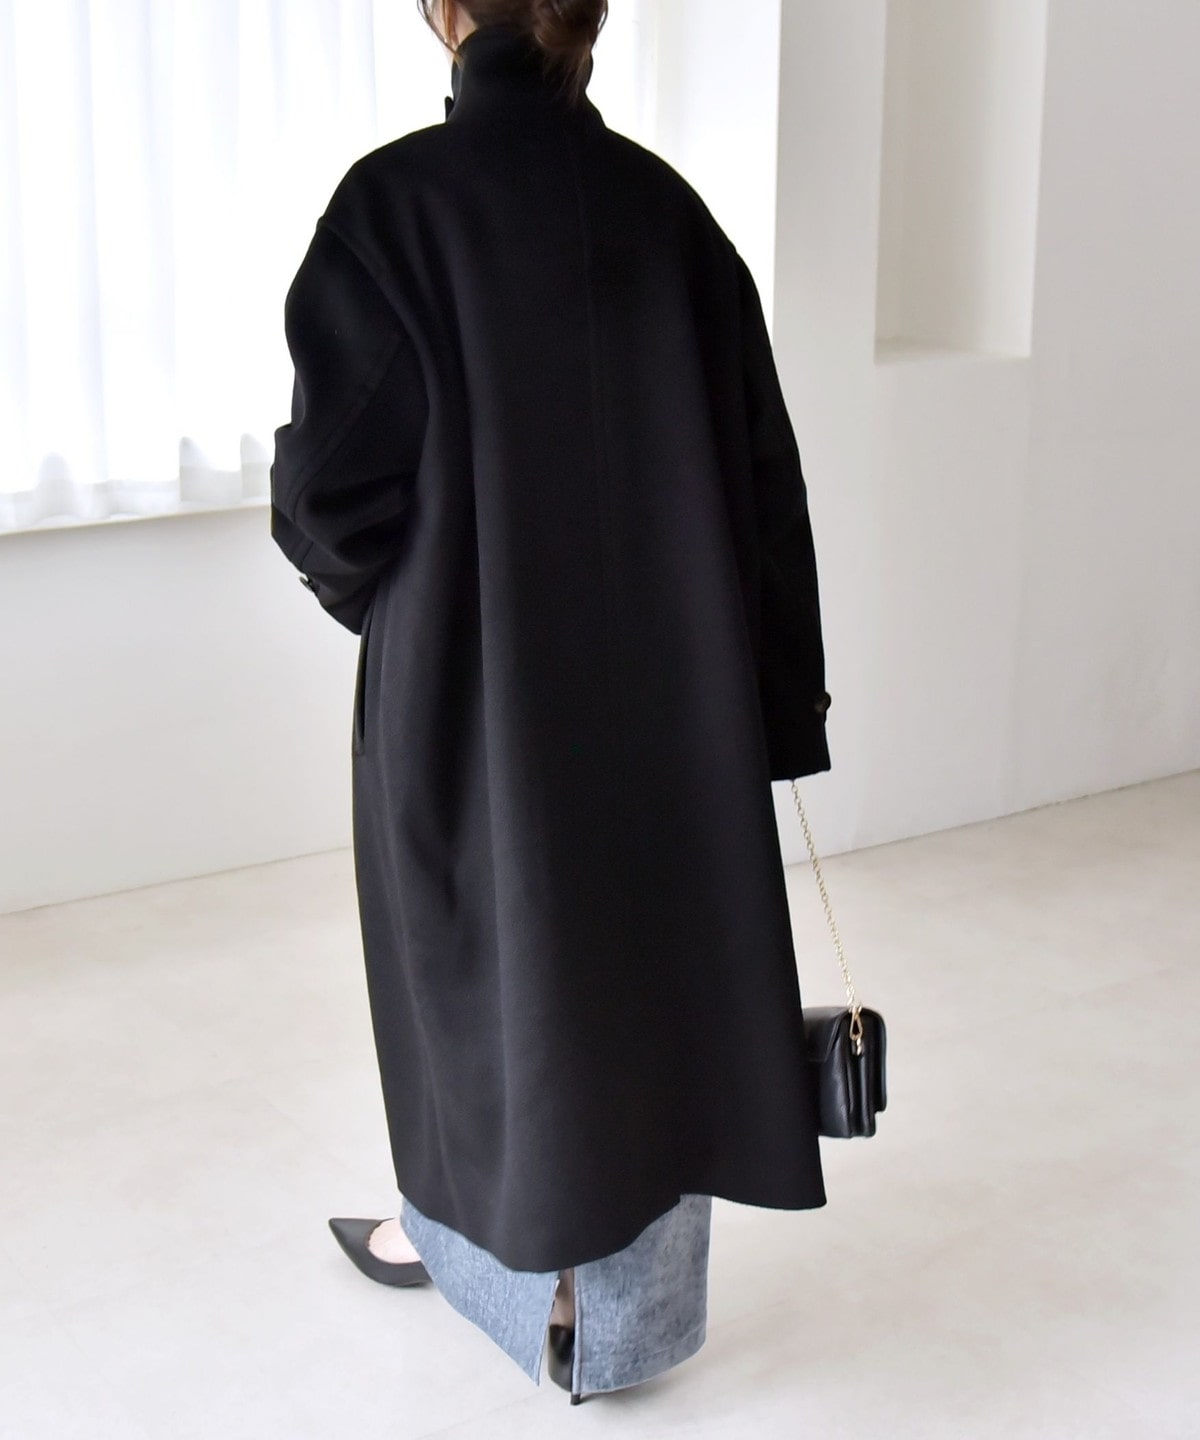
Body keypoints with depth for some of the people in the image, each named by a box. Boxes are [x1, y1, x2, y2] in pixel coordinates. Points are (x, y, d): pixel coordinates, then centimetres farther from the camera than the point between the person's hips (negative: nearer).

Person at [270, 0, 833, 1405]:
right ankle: (621, 1309, 24)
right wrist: (773, 701, 6)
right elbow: (760, 475, 0)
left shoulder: (397, 200, -13)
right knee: (646, 944, 13)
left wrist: (357, 574, 8)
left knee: (484, 946, 16)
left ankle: (460, 1230, 39)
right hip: (665, 682, 3)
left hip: (469, 670, -3)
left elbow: (335, 474, -15)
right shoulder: (666, 207, -1)